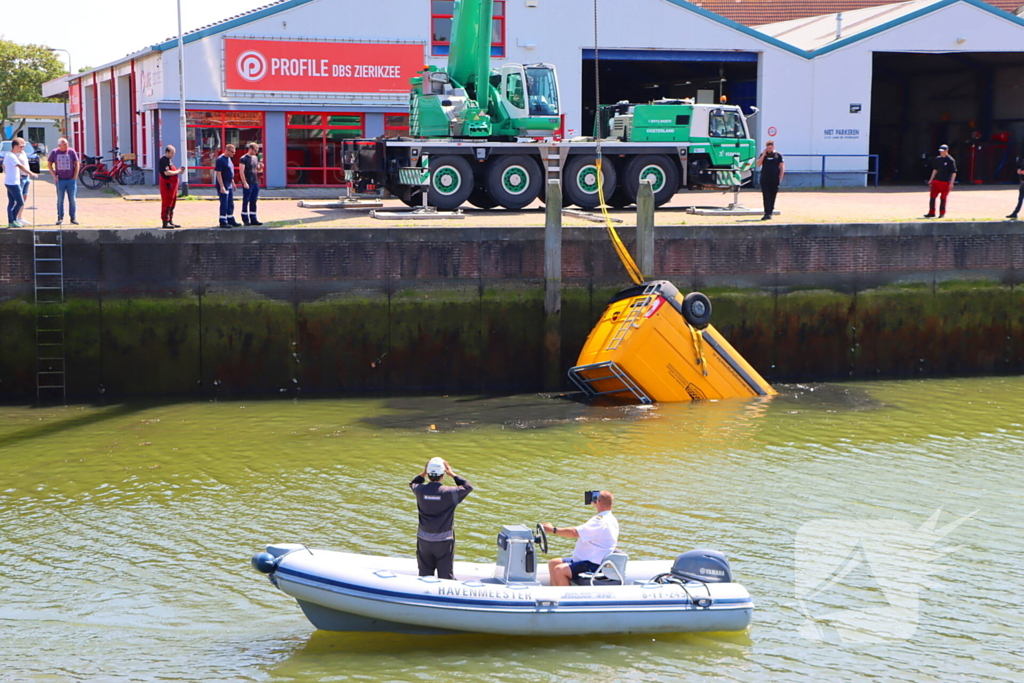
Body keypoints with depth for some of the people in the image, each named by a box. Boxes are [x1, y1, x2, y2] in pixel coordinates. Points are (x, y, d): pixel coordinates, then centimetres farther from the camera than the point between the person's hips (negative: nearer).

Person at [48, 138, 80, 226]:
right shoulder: (54, 152, 3)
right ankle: (60, 218, 9)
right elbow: (50, 164, 9)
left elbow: (77, 164, 3)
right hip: (60, 180, 0)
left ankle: (73, 218, 8)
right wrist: (54, 176, -1)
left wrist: (75, 176, -3)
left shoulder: (71, 152, 0)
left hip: (71, 180, 0)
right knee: (60, 200, 3)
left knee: (73, 200, 1)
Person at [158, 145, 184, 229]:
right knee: (166, 204, -8)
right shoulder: (163, 160, -14)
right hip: (167, 185, -10)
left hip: (172, 185, 10)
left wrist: (178, 170, 8)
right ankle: (165, 223, -6)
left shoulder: (169, 160, 18)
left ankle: (170, 221, 22)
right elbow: (166, 172, -23)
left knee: (172, 204, 14)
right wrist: (177, 172, -14)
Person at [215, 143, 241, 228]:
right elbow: (218, 173, -20)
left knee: (230, 204, 14)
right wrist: (222, 186, -23)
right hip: (223, 185, -9)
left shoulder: (229, 159, 12)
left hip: (229, 185, 9)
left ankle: (231, 220, 23)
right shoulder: (220, 159, -16)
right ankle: (223, 222, 1)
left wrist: (233, 183, 23)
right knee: (224, 204, -5)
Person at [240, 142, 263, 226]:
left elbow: (258, 170, 22)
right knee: (246, 202, -2)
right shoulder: (244, 158, -7)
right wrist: (245, 183, -20)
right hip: (247, 184, -7)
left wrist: (261, 167, -1)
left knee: (253, 202, 9)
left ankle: (253, 219, 12)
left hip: (255, 183, 7)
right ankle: (245, 220, 1)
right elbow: (242, 171, -13)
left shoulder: (255, 158, 14)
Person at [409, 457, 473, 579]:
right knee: (446, 577, 3)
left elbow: (413, 483, 19)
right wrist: (452, 474, 1)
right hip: (444, 541, -3)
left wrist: (423, 473, 9)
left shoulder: (420, 490, -7)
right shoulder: (450, 492, -15)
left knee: (424, 575, 11)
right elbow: (468, 487, 1)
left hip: (424, 540, 3)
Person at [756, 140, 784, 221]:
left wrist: (780, 179, -3)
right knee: (766, 197, -7)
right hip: (764, 180, 0)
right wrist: (764, 154, -9)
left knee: (772, 197, 5)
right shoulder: (763, 155, 9)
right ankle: (767, 213, -12)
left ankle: (770, 213, 14)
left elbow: (782, 168, 5)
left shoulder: (778, 155, 4)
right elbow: (758, 164, -5)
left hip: (774, 180, 0)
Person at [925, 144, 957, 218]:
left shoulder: (950, 160, -8)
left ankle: (942, 213, 14)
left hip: (945, 182, -5)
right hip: (936, 181, 6)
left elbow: (954, 173, -9)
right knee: (932, 196, 1)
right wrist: (931, 180, 16)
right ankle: (931, 213, 7)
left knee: (943, 198, 1)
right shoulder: (937, 159, 9)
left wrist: (951, 183, -16)